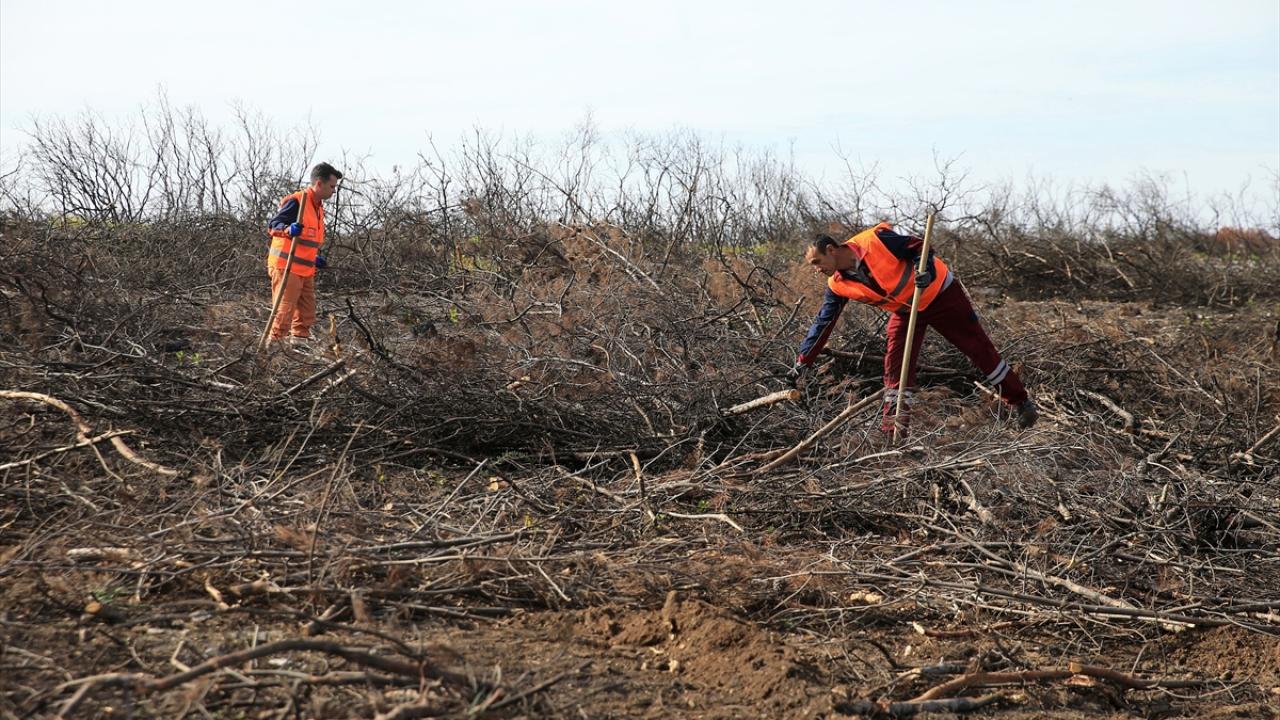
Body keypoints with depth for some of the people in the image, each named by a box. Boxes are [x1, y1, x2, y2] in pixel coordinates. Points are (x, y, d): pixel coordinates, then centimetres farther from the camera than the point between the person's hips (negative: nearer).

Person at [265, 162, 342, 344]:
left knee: (306, 313, 10)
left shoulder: (318, 206, 17)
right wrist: (288, 229, -36)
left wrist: (316, 258, 17)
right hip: (285, 267, -9)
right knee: (284, 311, -9)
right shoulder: (296, 201, -12)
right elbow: (272, 225, -17)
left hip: (306, 269, 9)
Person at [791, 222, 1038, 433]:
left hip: (939, 293, -5)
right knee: (896, 365, -10)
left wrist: (924, 271, -37)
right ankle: (893, 426, -4)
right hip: (906, 310, 5)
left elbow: (919, 247, -19)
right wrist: (803, 361, -10)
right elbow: (823, 323, -6)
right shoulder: (838, 285, -11)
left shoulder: (874, 240, -28)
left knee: (978, 347, 3)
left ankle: (1020, 402, 16)